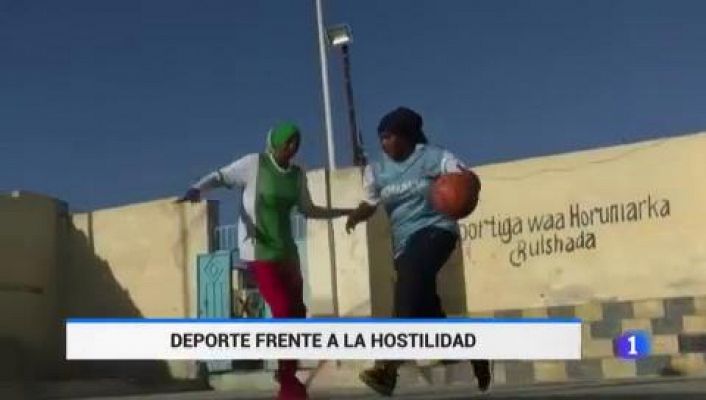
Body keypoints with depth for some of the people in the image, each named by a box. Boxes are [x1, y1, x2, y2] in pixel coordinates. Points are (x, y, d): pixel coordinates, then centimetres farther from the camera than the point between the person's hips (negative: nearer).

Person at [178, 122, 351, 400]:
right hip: (259, 250, -7)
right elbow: (220, 176, -8)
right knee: (283, 310, -14)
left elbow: (308, 210, 18)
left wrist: (346, 212, 15)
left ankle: (287, 375, 23)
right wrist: (196, 190, -28)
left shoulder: (298, 175, 8)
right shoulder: (254, 164, -9)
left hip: (286, 250, 7)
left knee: (297, 312, 8)